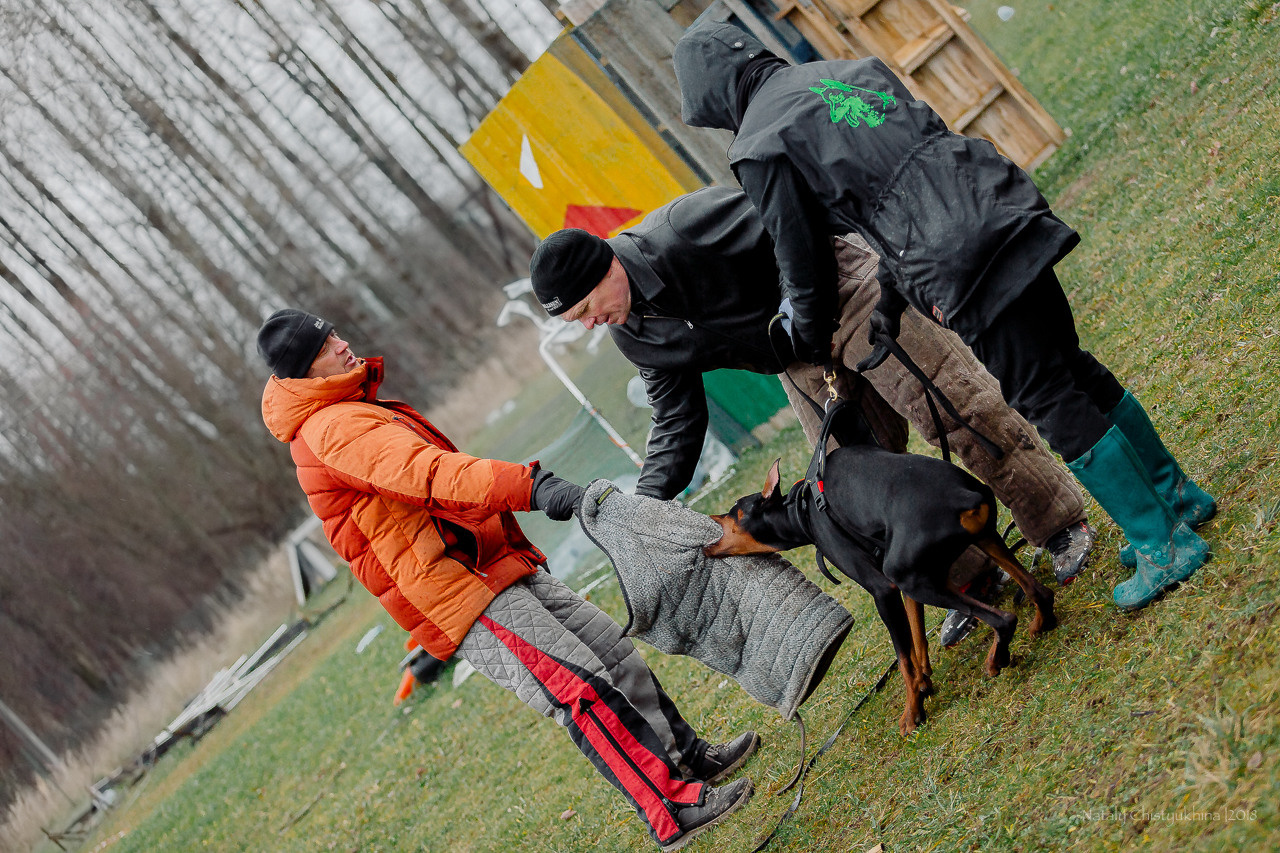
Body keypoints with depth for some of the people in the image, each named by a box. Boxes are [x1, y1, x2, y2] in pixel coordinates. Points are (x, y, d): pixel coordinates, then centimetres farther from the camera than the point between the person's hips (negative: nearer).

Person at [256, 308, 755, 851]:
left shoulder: (354, 415, 20)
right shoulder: (331, 428, -16)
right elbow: (425, 472, -32)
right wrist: (529, 487, -44)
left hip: (503, 567, 11)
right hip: (466, 603, -10)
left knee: (611, 648, 10)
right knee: (583, 688, -16)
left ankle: (690, 758, 21)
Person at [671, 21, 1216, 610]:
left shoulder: (758, 151, -3)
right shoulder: (847, 70, 20)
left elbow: (802, 258, 5)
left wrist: (810, 335, 24)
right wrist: (890, 298, 29)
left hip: (966, 266, -8)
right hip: (1012, 221, 8)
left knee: (1051, 403, 2)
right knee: (1071, 369, 22)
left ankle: (1163, 545, 9)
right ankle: (1177, 496, 35)